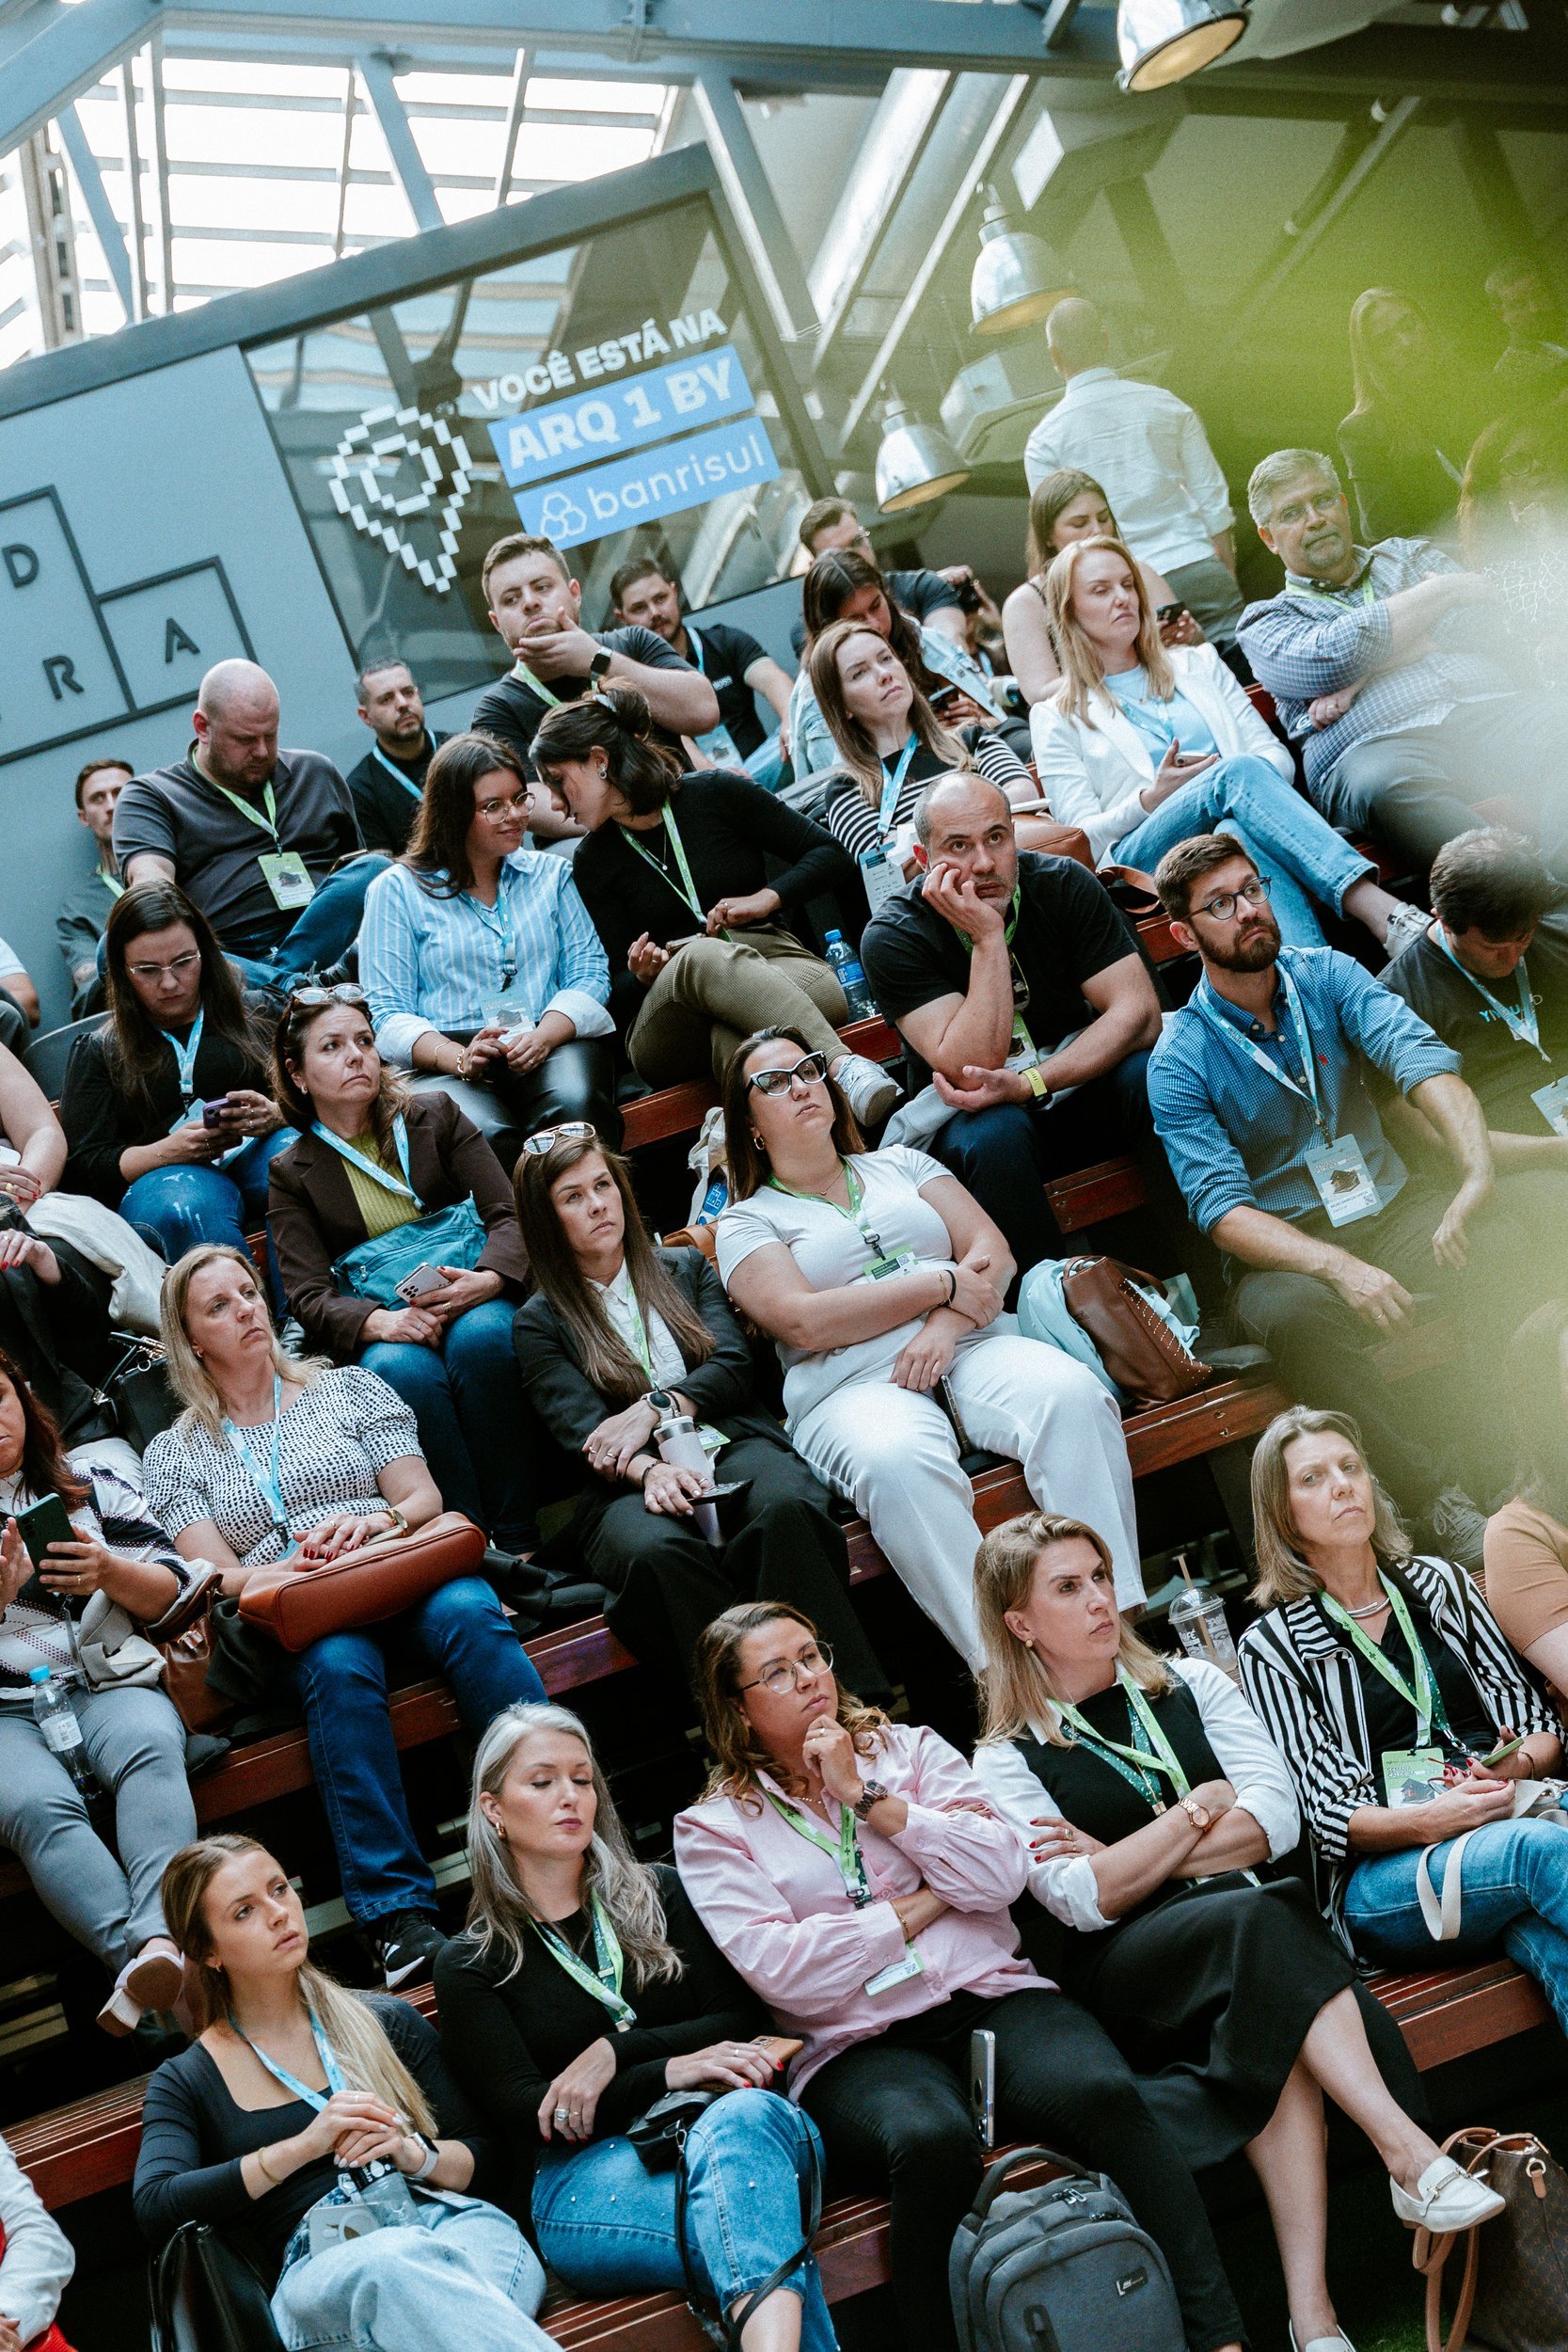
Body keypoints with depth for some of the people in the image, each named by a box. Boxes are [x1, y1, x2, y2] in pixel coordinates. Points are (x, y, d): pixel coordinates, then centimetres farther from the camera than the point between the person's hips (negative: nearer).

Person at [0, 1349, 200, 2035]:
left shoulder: (93, 1482, 19)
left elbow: (171, 1593, 14)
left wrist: (110, 1572, -7)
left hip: (109, 1682, 1)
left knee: (150, 1748, -34)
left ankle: (161, 1934, -53)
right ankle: (145, 1959, -51)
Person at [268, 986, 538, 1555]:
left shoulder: (434, 1115, 15)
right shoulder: (292, 1172, 12)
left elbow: (509, 1211, 5)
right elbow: (309, 1298, 2)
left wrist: (488, 1279, -19)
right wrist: (380, 1322, -21)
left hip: (474, 1297, 1)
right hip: (376, 1327, -1)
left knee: (480, 1337, -35)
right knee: (402, 1369, -36)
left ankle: (519, 1540, -31)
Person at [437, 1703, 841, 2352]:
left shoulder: (659, 1894, 21)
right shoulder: (471, 1965, 13)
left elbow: (740, 2024, 12)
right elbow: (521, 2113, 1)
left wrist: (616, 2052, -5)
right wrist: (671, 2070, -12)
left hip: (706, 2129, 2)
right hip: (580, 2174, -2)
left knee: (744, 2115, -40)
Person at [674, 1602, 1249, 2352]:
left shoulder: (909, 1749, 16)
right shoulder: (713, 1828, 9)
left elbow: (1002, 1873, 2)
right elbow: (779, 1969, -7)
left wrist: (869, 1796, -2)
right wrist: (923, 1904, -1)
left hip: (991, 1996, 2)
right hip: (858, 2045, -2)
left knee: (1103, 2094, -30)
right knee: (930, 2141, -37)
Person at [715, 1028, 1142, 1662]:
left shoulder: (899, 1163, 25)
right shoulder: (747, 1221, 13)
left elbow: (992, 1250, 12)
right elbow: (805, 1322, -5)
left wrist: (945, 1327, -9)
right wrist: (943, 1285, -6)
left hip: (968, 1348, 4)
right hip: (852, 1388, -3)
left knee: (1074, 1395, -30)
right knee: (898, 1465, -40)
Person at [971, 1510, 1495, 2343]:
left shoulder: (1189, 1684, 16)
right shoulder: (1008, 1760, 8)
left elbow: (1276, 1815, 3)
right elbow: (1081, 1902, -6)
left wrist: (1124, 1861, -3)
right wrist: (1200, 1810, -3)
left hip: (1257, 1927, 3)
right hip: (1128, 1973, -3)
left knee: (1269, 2027, -34)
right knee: (1258, 1918, -35)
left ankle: (1311, 2309, -41)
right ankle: (1413, 2151, -42)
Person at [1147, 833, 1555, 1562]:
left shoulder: (1327, 976, 2)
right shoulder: (1179, 1061, -7)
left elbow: (1422, 1060, -15)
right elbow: (1221, 1207, -17)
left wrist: (1478, 1173, -35)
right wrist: (1339, 1266, -34)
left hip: (1390, 1208, 3)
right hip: (1284, 1248, -3)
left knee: (1499, 1232, -28)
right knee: (1293, 1314, -37)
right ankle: (1441, 1506, -28)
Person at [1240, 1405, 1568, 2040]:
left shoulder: (1439, 1583, 19)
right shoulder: (1271, 1647, 7)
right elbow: (1330, 1810, -1)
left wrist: (1517, 1767, -9)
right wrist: (1434, 1820, -21)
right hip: (1379, 1877, -4)